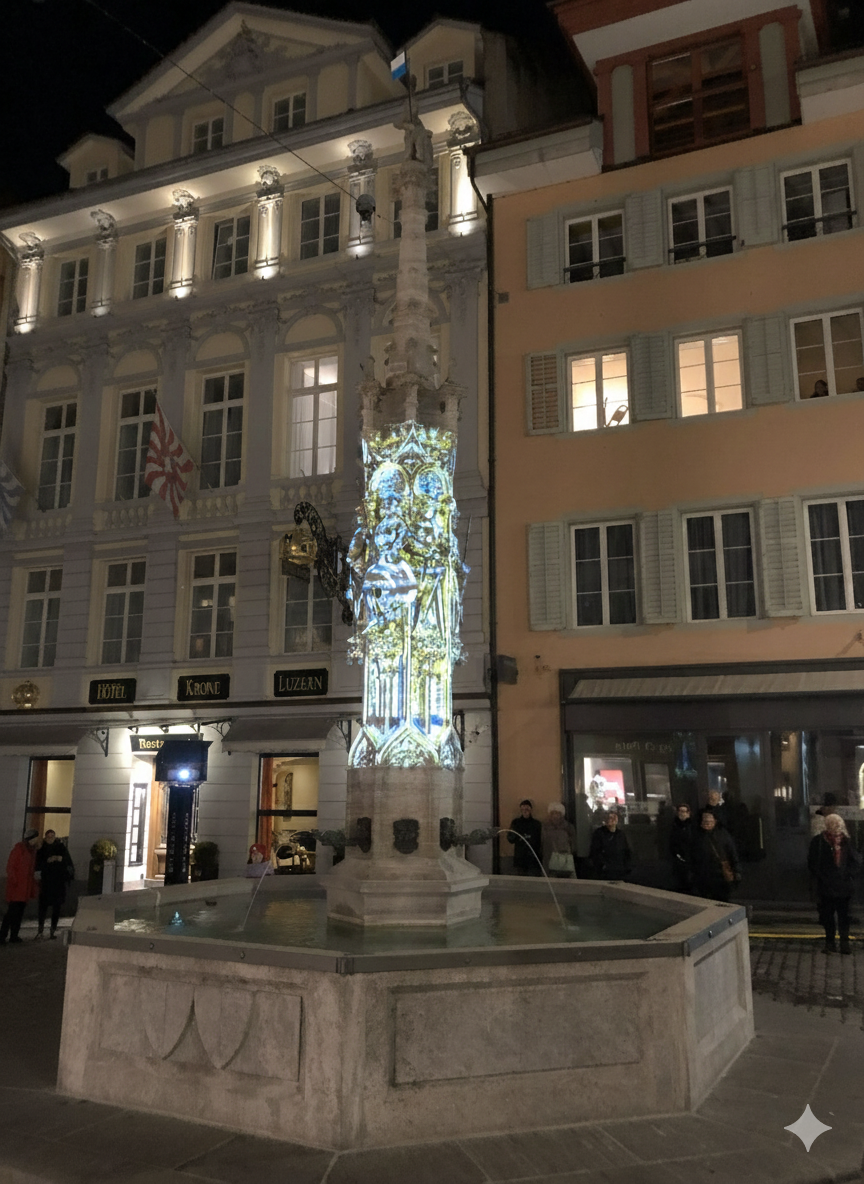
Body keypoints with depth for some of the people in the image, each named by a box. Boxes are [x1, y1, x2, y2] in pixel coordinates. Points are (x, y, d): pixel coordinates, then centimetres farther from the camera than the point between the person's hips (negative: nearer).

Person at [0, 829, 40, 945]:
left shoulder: (32, 850, 15)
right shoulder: (19, 848, -8)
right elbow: (10, 866, -9)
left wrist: (33, 885, 15)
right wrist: (14, 881, -15)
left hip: (26, 887, 7)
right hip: (16, 886, -7)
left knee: (19, 913, 7)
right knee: (12, 911, -11)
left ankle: (14, 936, 12)